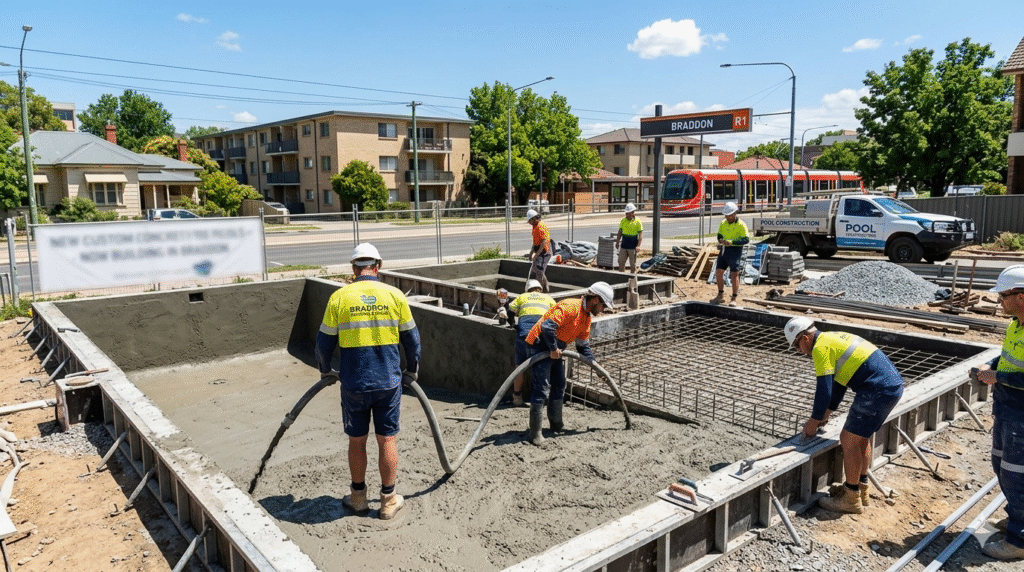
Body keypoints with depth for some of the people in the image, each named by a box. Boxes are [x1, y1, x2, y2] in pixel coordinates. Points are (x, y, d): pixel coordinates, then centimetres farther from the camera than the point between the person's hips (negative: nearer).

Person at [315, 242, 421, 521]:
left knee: (356, 440, 14)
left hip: (354, 383, 0)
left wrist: (325, 371, 21)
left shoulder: (339, 297, -4)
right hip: (389, 381, 0)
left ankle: (359, 497, 29)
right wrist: (411, 371, 20)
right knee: (387, 439, 10)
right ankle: (388, 500, 21)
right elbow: (412, 339, 5)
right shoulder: (395, 295, -2)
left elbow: (324, 342, 3)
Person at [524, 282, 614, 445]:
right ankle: (535, 433, -9)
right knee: (542, 388, -13)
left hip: (556, 349, 10)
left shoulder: (587, 316, 9)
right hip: (541, 345, -10)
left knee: (559, 386, 15)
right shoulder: (571, 307, -23)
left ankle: (556, 424, 30)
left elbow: (583, 345, 18)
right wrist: (553, 349, -22)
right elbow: (547, 326, -32)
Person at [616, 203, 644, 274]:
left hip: (632, 247, -4)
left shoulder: (637, 222, -6)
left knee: (633, 263, 4)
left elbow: (640, 235, -8)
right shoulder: (623, 221, 7)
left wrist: (638, 245, -17)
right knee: (621, 262, 7)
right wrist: (617, 242, 5)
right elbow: (620, 232, 14)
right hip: (623, 245, 4)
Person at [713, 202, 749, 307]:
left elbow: (746, 239, -13)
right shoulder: (723, 223, 9)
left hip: (735, 250, -6)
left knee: (734, 274, -4)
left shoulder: (741, 224, -9)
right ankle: (721, 296, 17)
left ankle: (734, 299, 4)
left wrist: (732, 242, -24)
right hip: (724, 250, 6)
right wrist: (720, 240, -6)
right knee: (718, 272, 4)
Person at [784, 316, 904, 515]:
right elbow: (839, 382, 28)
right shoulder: (834, 338, 21)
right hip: (894, 384, 10)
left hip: (877, 391, -10)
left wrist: (814, 421, 2)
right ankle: (861, 490, 32)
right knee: (861, 437, 21)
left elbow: (824, 389, -10)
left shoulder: (820, 347, -9)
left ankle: (851, 500, 9)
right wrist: (826, 414, 32)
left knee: (849, 439, -1)